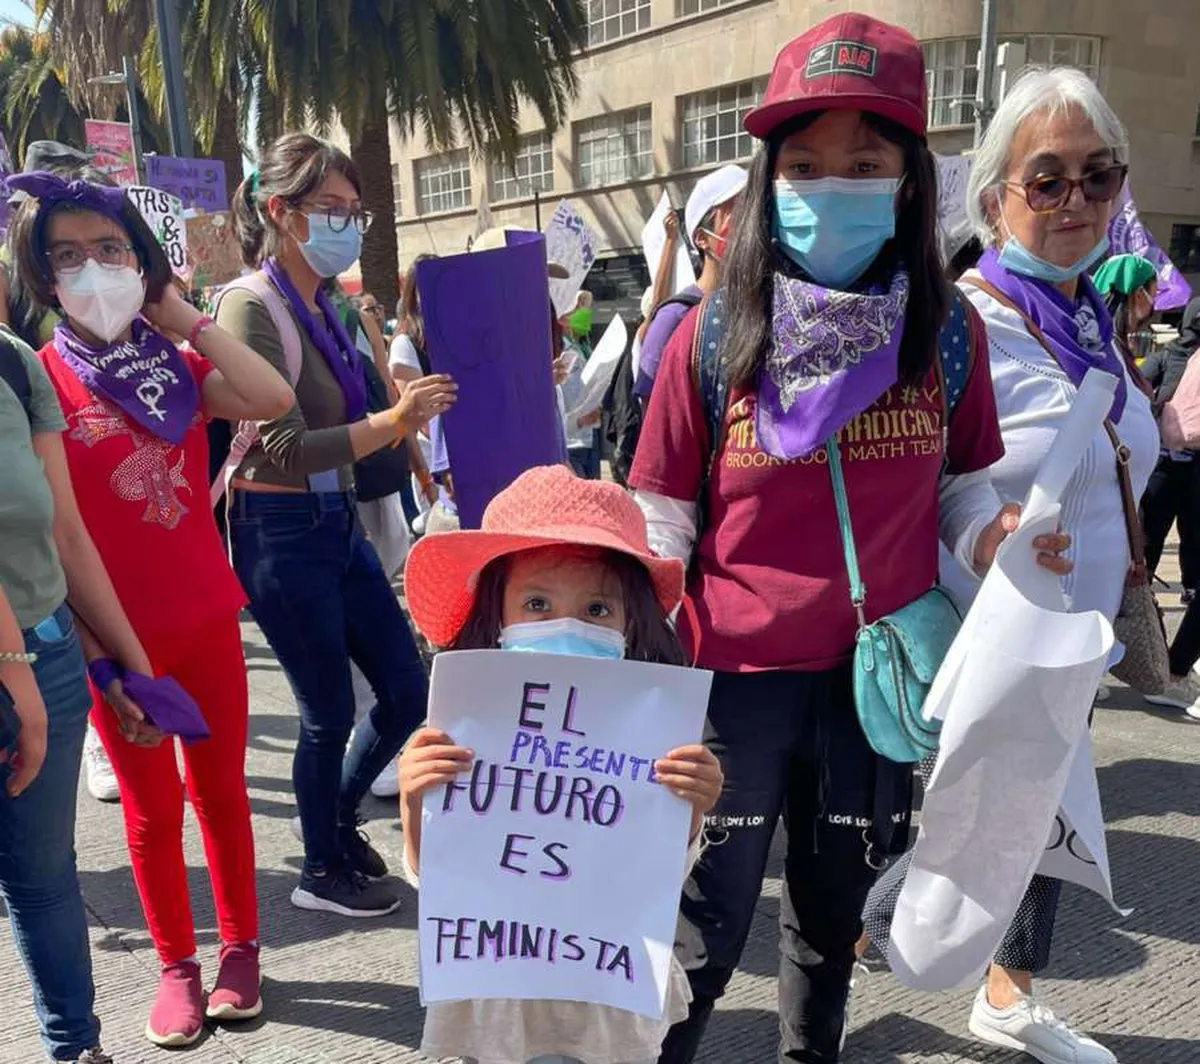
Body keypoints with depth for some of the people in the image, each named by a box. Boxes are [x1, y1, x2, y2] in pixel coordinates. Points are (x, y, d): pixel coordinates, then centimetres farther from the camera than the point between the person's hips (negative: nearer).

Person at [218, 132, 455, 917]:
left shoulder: (324, 309, 9)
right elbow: (285, 450, -21)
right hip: (284, 535, -8)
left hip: (340, 524, 8)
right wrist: (393, 422, -27)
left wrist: (412, 411, 2)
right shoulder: (252, 309, -15)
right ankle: (322, 873, 30)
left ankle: (340, 821, 39)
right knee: (330, 715, 6)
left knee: (408, 693, 13)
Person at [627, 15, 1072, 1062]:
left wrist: (992, 540, -11)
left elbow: (962, 485, 8)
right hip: (734, 675, -2)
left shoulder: (946, 332, -4)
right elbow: (660, 525, -4)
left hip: (877, 675, 3)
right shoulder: (713, 338, -9)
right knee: (704, 932, 10)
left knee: (835, 918, 23)